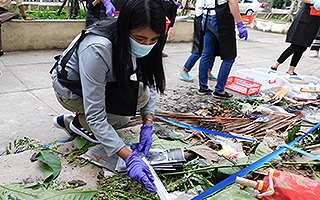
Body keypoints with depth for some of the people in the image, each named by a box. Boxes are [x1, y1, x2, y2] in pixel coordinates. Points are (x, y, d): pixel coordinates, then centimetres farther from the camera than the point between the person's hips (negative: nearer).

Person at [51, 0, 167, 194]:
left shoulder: (140, 41, -18)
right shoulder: (97, 49, -39)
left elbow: (150, 81, -8)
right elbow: (95, 116, -37)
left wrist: (147, 125, -19)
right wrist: (129, 157, -40)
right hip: (70, 90, -7)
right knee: (139, 95, -25)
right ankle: (80, 123, -3)